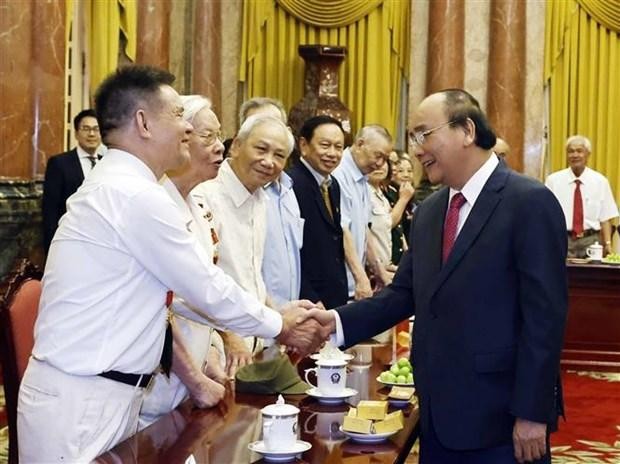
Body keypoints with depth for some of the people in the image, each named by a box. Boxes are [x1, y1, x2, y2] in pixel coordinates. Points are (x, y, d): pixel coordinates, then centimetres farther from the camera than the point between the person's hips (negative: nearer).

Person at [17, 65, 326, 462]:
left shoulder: (116, 187, 12)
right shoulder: (137, 196, -18)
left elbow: (183, 291, 16)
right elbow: (209, 290, -11)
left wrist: (273, 315, 15)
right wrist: (280, 326, 4)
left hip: (100, 394, 9)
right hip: (80, 404, -9)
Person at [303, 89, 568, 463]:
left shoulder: (530, 202, -11)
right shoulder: (428, 212, 12)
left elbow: (545, 314, -15)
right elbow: (405, 293, 11)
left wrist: (532, 414, -17)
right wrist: (339, 321, -4)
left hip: (500, 418, -6)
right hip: (438, 414, 7)